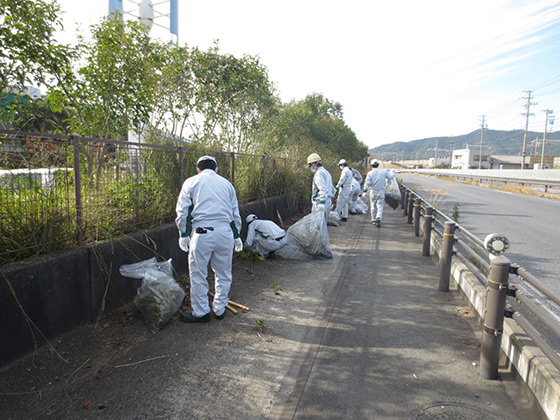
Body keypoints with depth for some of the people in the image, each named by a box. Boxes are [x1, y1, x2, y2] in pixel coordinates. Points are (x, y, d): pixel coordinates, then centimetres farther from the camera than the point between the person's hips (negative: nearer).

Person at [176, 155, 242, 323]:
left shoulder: (191, 182, 10)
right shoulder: (227, 183, 18)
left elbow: (182, 212, 2)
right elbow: (235, 213, 19)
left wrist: (183, 234, 8)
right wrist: (237, 236, 26)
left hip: (202, 233, -3)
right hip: (225, 232, 3)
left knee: (198, 275, 10)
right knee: (223, 274, 15)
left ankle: (201, 312, 20)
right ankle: (219, 309, 27)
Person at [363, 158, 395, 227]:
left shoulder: (370, 173, -6)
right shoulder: (384, 171, -2)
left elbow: (367, 183, -14)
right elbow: (391, 176, 5)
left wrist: (365, 190, -11)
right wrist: (389, 172, 24)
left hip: (373, 191, 0)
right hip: (381, 192, 0)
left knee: (373, 207, 14)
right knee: (380, 206, 1)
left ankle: (374, 220, 23)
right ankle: (378, 218, -22)